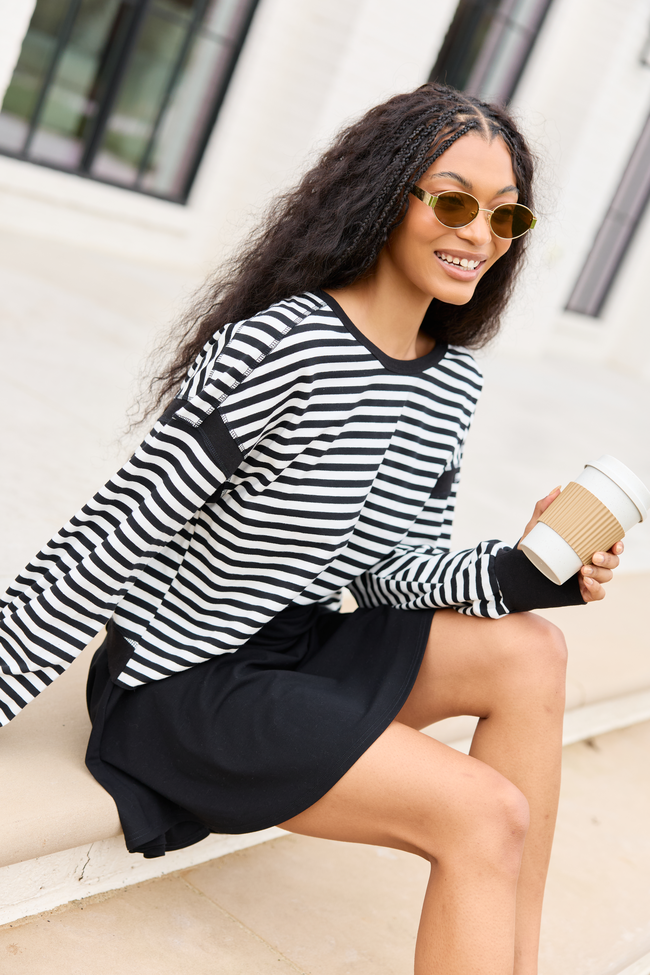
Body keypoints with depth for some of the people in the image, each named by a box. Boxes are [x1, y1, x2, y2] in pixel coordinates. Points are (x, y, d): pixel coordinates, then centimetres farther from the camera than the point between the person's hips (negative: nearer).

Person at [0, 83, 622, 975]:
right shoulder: (277, 346, -24)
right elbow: (115, 538, -22)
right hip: (181, 683, -8)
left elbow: (391, 566, 6)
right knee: (487, 815, -16)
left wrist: (519, 575, -11)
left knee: (529, 650, -7)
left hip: (301, 652, 8)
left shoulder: (454, 381, 2)